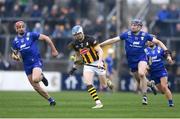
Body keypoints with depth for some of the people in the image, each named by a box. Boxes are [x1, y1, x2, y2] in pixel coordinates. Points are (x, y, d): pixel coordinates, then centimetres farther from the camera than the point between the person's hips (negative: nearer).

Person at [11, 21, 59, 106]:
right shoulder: (15, 41, 5)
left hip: (36, 61, -5)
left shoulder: (31, 35, -6)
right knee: (36, 87, 4)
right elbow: (14, 54, 15)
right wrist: (15, 56, -10)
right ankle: (50, 100, 20)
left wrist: (53, 50, -1)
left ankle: (41, 77, 5)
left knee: (35, 79, -31)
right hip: (27, 65, 5)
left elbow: (46, 38, -1)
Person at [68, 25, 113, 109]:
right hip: (87, 65, 4)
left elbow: (100, 51, -17)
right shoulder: (75, 44, 0)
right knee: (88, 84, -17)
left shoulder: (89, 39, -17)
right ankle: (98, 103, -14)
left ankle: (108, 81, 42)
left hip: (97, 63, -4)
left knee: (104, 85, 3)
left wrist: (100, 62, -30)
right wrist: (75, 67, 14)